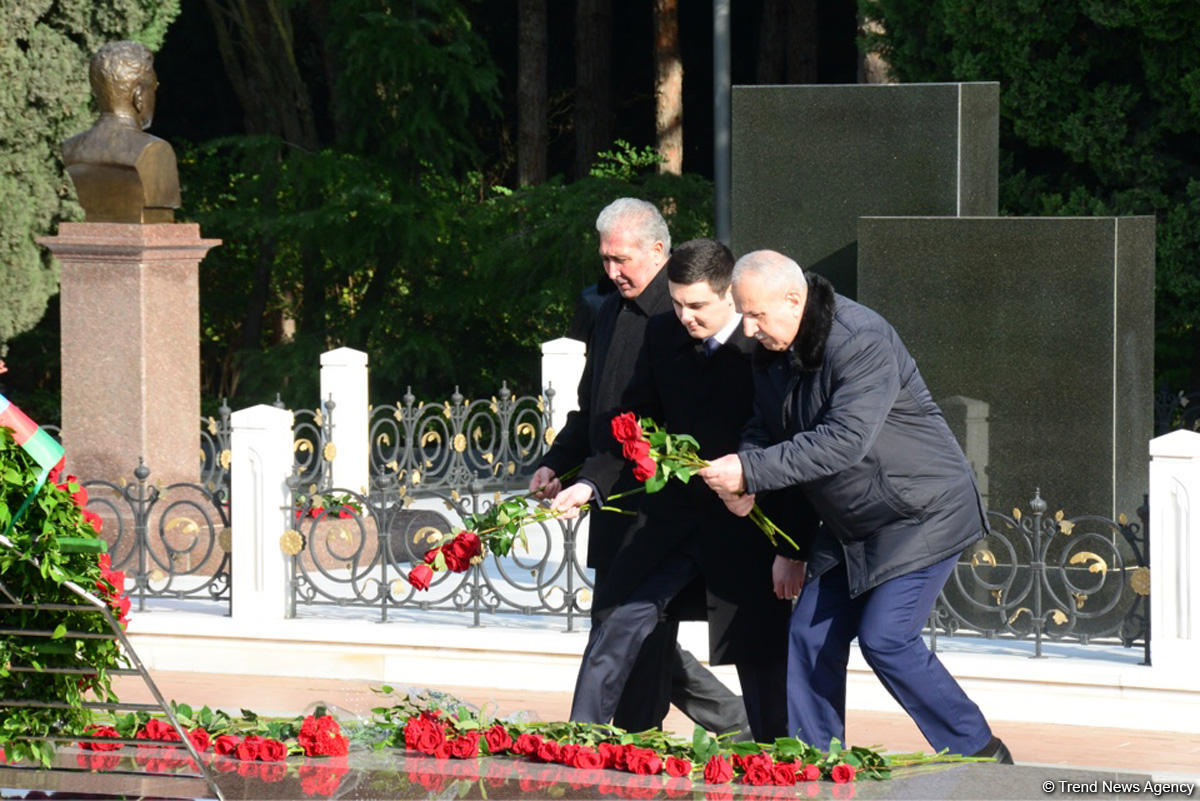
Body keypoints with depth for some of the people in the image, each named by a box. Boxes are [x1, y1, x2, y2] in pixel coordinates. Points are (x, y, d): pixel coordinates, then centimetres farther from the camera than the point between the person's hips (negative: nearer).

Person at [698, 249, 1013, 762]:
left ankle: (982, 756, -3)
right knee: (810, 637, 2)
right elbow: (766, 431, 12)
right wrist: (739, 485, -11)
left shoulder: (861, 341, -25)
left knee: (885, 639, -16)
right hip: (849, 525, 9)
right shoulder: (773, 354, 3)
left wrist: (750, 471, -34)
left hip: (921, 517, -9)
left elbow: (844, 440, -34)